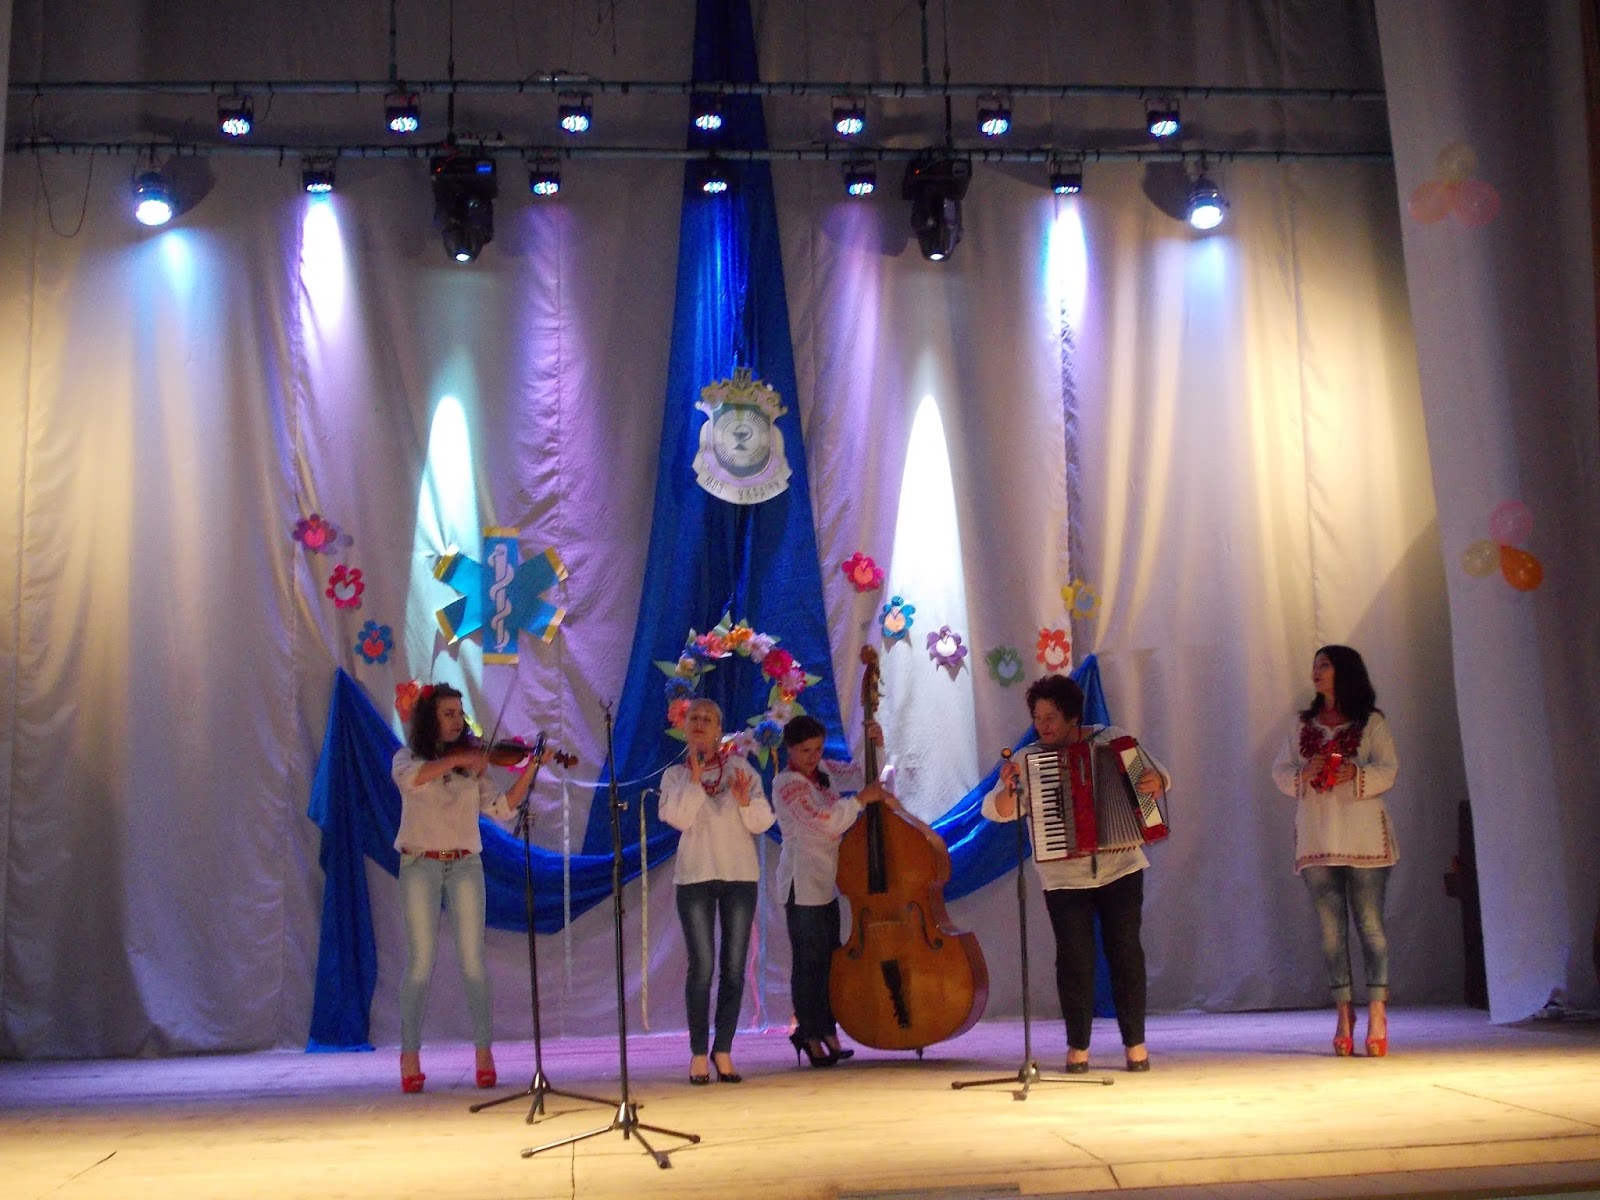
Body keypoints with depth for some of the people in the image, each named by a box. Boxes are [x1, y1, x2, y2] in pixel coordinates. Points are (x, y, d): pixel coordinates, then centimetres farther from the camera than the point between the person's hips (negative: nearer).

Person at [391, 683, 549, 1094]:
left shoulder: (474, 761, 9)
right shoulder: (408, 756, 3)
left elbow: (501, 808, 1)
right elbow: (410, 778, -22)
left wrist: (529, 771, -10)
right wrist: (456, 759, -29)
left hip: (465, 865, 2)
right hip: (420, 865, -2)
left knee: (472, 961, -2)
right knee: (421, 963, -4)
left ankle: (484, 1051, 4)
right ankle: (410, 1055, 4)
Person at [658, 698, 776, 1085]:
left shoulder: (740, 767, 7)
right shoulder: (675, 776, 7)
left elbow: (762, 823, 2)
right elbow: (679, 819, -9)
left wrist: (745, 801, -16)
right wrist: (694, 778, -15)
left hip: (740, 876, 1)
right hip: (695, 877, -1)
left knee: (734, 967, 1)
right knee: (702, 966, -7)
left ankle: (723, 1050, 9)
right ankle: (698, 1053, 0)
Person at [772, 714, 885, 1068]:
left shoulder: (824, 770, 10)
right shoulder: (787, 784, -14)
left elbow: (862, 774, 19)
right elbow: (824, 820, -24)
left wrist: (875, 745, 3)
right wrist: (860, 800, -21)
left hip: (827, 881, 8)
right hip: (802, 884, -8)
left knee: (829, 958, 11)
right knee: (807, 961, -3)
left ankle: (826, 1032, 19)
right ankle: (810, 1035, 5)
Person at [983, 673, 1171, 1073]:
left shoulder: (1113, 739, 0)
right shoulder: (1029, 761, -1)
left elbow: (1160, 773, 4)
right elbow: (996, 811, -5)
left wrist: (1156, 782, -19)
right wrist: (1007, 789, -27)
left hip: (1121, 868, 0)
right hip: (1064, 876, 0)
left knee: (1126, 952, 3)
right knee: (1074, 960, -2)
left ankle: (1135, 1043, 13)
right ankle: (1078, 1045, 10)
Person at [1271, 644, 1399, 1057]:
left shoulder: (1371, 722, 5)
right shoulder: (1302, 726, 16)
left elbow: (1388, 770, -4)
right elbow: (1280, 772, 10)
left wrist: (1355, 774, -22)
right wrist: (1303, 774, -11)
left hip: (1364, 839, -3)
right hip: (1317, 842, 3)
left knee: (1370, 923, -5)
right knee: (1331, 928, 3)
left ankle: (1377, 1015, -4)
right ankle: (1344, 1014, 7)